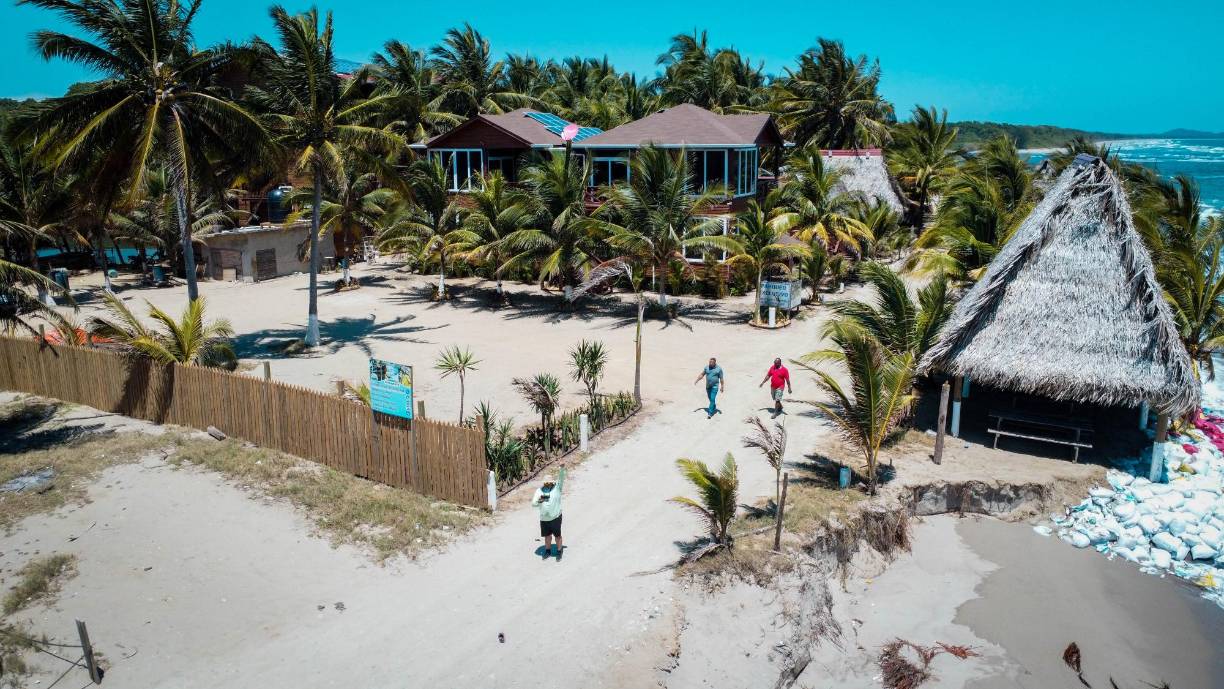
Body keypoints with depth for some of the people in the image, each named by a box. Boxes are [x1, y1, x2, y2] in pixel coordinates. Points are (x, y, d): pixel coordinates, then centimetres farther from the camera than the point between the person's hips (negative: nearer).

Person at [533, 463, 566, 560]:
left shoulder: (557, 488, -5)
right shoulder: (539, 490, 0)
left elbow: (561, 478, -20)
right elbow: (533, 503, -6)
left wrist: (562, 468, -37)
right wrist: (539, 500, -28)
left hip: (555, 517, -3)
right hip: (544, 519, 3)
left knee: (557, 535, 10)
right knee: (547, 535, 18)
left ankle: (559, 551, 28)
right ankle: (548, 550, 39)